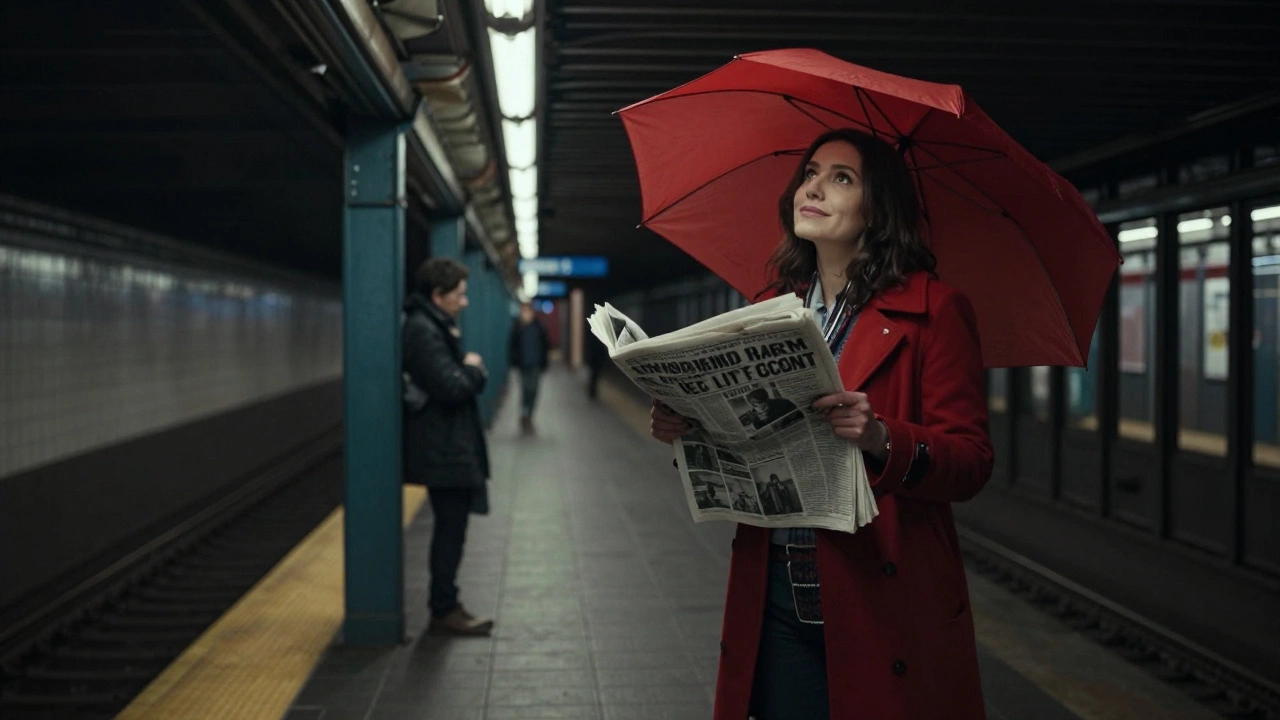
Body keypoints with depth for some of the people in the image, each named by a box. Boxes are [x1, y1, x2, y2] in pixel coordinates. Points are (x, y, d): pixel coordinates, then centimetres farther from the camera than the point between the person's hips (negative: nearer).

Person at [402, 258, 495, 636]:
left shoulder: (435, 327, 16)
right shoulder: (423, 331, -18)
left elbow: (463, 383, 18)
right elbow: (452, 388, -24)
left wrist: (471, 370, -1)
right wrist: (473, 368, -6)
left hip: (451, 448, 10)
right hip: (443, 451, -10)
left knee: (451, 529, 14)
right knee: (451, 529, -4)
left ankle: (445, 605, 21)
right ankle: (444, 611, 4)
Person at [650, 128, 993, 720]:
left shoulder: (933, 310, -3)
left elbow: (971, 461, -9)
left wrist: (883, 440, -26)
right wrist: (685, 427, -3)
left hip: (879, 596, -4)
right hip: (777, 591, 4)